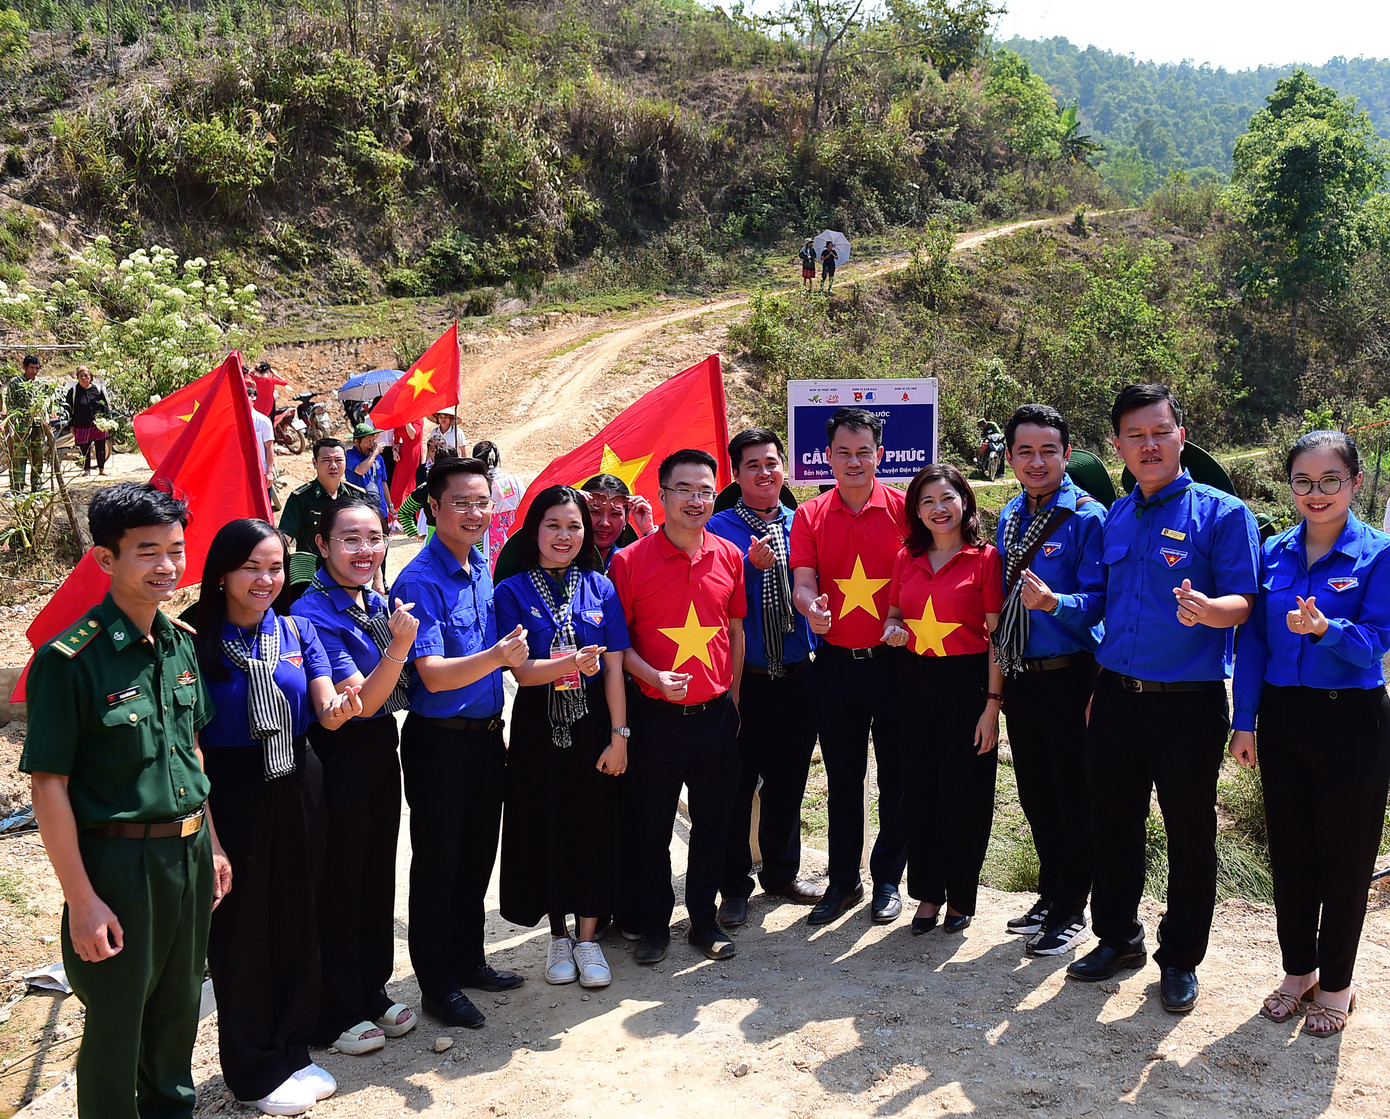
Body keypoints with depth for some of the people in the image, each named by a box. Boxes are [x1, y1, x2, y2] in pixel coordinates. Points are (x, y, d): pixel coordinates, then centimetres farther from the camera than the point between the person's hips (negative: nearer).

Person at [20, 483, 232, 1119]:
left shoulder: (181, 642, 2)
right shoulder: (69, 659, -18)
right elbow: (49, 786, -17)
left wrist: (211, 845, 14)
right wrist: (81, 900, -17)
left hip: (188, 853, 6)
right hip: (117, 861, -6)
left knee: (179, 1007, 21)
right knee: (116, 1024, 9)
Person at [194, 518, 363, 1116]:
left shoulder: (297, 632, 3)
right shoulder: (197, 641, -9)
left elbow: (327, 711, -4)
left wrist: (339, 708, -28)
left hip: (295, 787, 4)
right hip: (231, 793, -4)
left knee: (295, 918, 12)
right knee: (242, 928, 6)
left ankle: (293, 1053, 30)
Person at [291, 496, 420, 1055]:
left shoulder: (377, 603, 5)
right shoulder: (313, 614, -19)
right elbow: (362, 701, -22)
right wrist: (399, 646, -35)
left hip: (382, 751, 8)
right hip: (338, 758, -8)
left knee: (378, 874, 17)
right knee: (338, 883, 4)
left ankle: (373, 993, 33)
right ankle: (336, 1015, 20)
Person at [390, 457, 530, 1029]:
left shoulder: (483, 568, 6)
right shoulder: (420, 581, -18)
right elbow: (434, 675, -25)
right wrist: (496, 656, -38)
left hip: (486, 735, 7)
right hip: (440, 741, -7)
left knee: (477, 855, 19)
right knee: (438, 863, 6)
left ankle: (469, 960, 35)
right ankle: (437, 984, 19)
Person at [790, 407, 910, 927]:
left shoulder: (903, 509, -2)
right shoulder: (810, 516, 3)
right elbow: (802, 583, -4)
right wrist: (811, 606, -27)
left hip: (893, 661, -1)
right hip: (835, 664, 2)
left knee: (897, 774, 6)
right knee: (842, 777, 11)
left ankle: (888, 878, 22)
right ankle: (843, 880, 23)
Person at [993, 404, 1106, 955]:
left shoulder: (1088, 517, -11)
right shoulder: (1009, 518, 11)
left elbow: (1098, 600, -16)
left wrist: (1053, 602, -35)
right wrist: (999, 670, 15)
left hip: (1068, 677, -7)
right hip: (1018, 677, 7)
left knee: (1073, 799, 4)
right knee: (1035, 796, 17)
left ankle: (1071, 910, 18)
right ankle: (1050, 893, 33)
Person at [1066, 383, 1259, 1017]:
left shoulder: (1222, 513, -5)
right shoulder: (1114, 518, 11)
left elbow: (1242, 603, -13)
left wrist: (1204, 609, -32)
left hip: (1187, 702, -5)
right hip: (1115, 695, 5)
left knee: (1189, 833, 7)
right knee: (1113, 822, 13)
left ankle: (1180, 959, 23)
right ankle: (1117, 937, 32)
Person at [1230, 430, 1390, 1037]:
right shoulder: (1273, 554, 4)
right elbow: (1252, 640, 5)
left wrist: (1326, 628, -34)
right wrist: (1244, 721, 1)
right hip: (1283, 718, 4)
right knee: (1289, 852, 12)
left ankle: (1336, 982, 24)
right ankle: (1298, 970, 30)